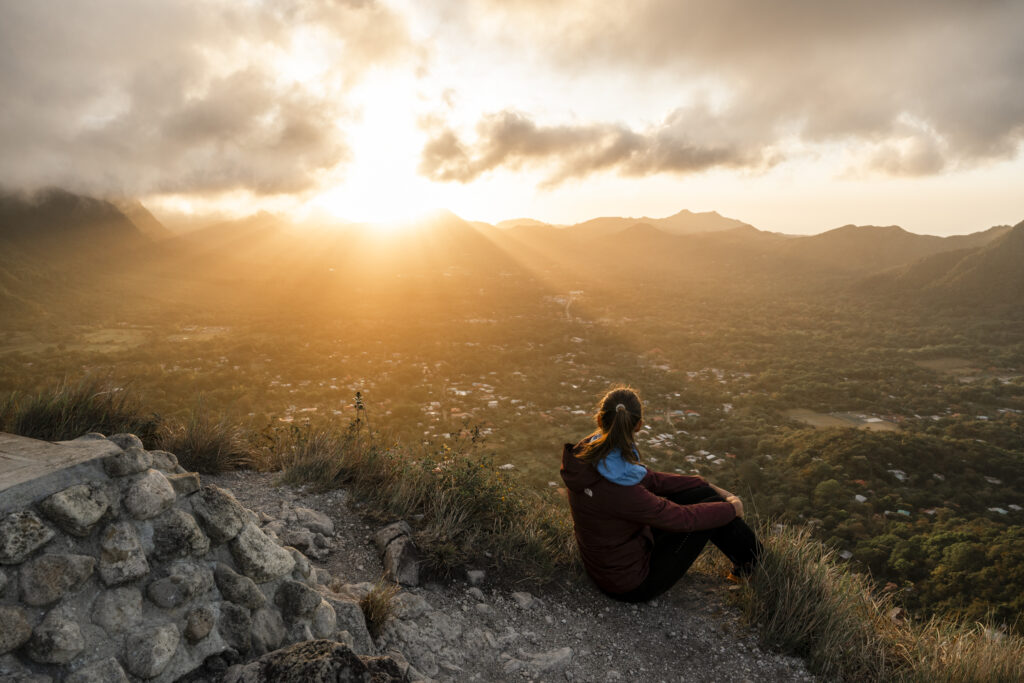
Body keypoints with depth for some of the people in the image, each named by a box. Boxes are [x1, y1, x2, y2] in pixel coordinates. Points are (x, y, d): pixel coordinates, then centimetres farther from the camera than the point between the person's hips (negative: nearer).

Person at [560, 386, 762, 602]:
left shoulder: (587, 453, -11)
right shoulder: (616, 490, -36)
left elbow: (651, 479, 2)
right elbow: (682, 518, -22)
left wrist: (709, 487, 5)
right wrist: (731, 508, -3)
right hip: (633, 585, -7)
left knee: (701, 492, 8)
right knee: (711, 506, -2)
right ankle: (752, 563, 26)